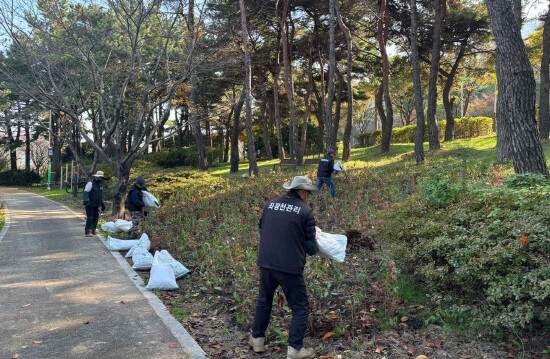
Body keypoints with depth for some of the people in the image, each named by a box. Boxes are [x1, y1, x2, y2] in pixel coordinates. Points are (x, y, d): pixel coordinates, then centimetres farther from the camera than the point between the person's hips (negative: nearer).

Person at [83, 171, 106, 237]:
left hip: (96, 205, 8)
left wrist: (102, 204, 27)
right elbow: (86, 192, -18)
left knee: (96, 218, 10)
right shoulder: (90, 183, -10)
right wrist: (87, 200, -31)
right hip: (90, 204, -8)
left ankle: (93, 230, 22)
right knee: (90, 218, -10)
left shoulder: (100, 184, 16)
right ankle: (88, 232, -7)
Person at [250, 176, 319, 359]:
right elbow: (311, 248, -4)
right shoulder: (305, 211, -7)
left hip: (266, 263, 5)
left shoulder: (270, 205, 7)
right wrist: (315, 246, 18)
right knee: (300, 308, 13)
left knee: (264, 301, 25)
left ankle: (257, 340, 36)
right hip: (290, 268, -5)